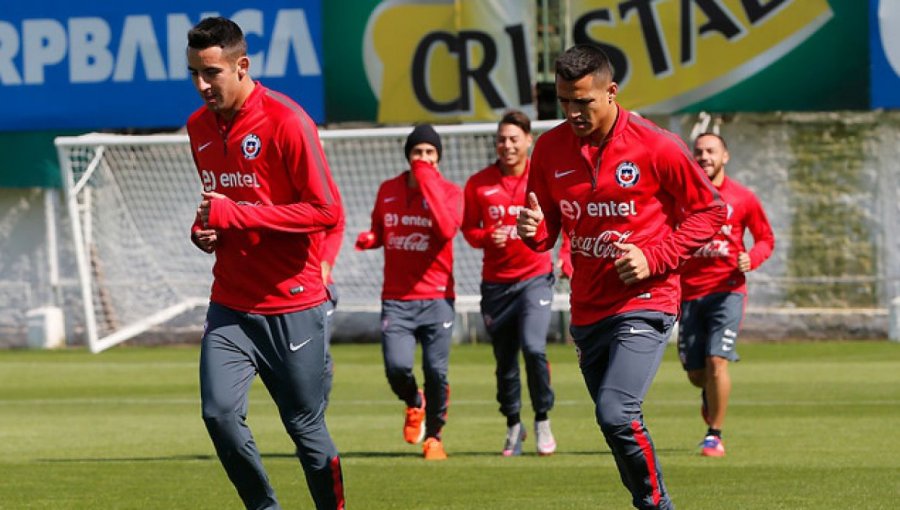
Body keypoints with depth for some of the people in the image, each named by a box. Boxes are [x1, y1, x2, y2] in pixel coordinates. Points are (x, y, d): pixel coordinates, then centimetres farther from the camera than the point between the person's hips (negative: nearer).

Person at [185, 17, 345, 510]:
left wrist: (235, 215, -19)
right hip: (229, 305, 5)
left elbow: (326, 210, -17)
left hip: (292, 306, -5)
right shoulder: (199, 127, 8)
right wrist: (204, 228, 1)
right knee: (219, 413, -10)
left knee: (306, 427, 2)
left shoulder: (286, 122, -14)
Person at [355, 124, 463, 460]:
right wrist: (369, 239, -1)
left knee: (436, 371, -7)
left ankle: (433, 435, 17)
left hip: (436, 298, -2)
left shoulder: (449, 191, -1)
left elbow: (446, 229, -21)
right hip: (396, 300, 2)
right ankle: (414, 404, 21)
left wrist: (427, 180, -19)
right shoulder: (387, 190, 9)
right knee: (397, 367, -15)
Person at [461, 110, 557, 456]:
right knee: (505, 360, 7)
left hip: (534, 277, -2)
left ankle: (543, 420, -1)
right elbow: (468, 229, 7)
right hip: (495, 282, 2)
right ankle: (514, 427, 27)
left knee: (533, 347, -20)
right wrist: (488, 237, -13)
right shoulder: (479, 184, 2)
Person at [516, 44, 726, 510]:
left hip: (644, 302, -6)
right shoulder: (550, 149, 3)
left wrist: (654, 258, -13)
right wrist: (533, 230, -11)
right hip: (587, 310, 6)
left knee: (616, 414, -22)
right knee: (617, 424, 10)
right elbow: (547, 228, 14)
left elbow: (709, 211, -2)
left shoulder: (656, 147, -11)